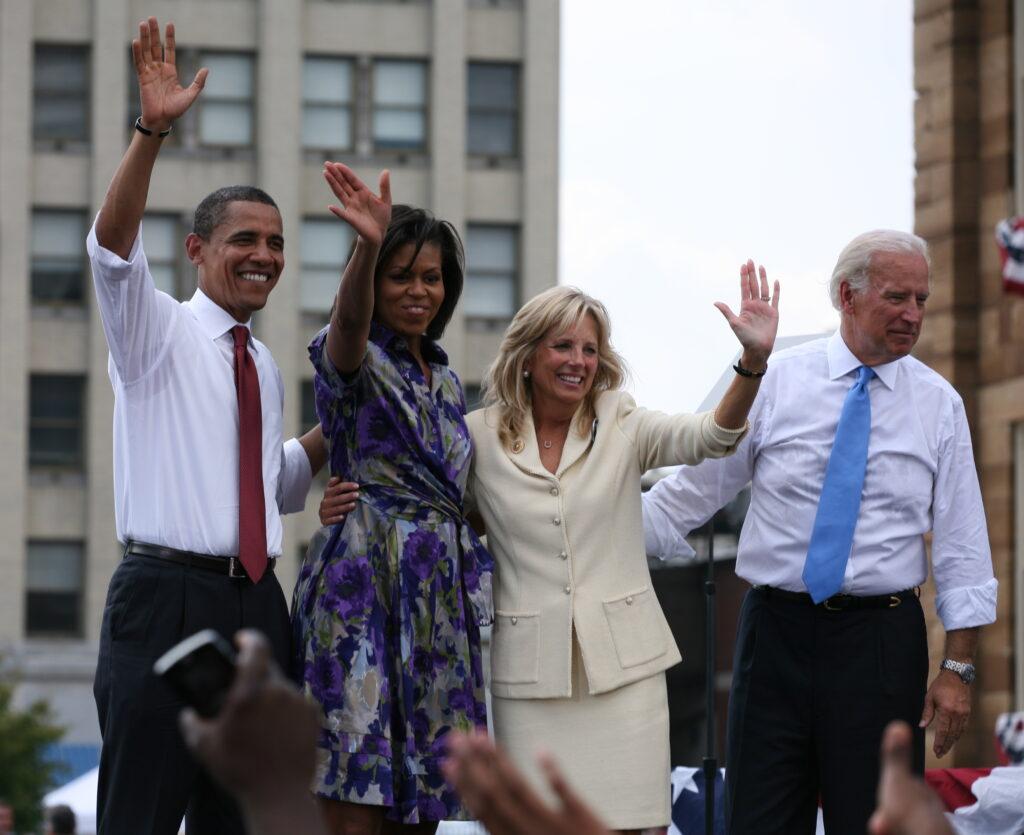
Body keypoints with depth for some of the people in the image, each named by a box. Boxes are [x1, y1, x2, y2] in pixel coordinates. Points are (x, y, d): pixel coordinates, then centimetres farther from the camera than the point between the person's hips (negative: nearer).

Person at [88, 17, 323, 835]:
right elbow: (112, 245, -20)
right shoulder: (157, 330, 0)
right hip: (167, 598, -7)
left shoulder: (264, 365, 18)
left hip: (256, 605, 7)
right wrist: (153, 129, -32)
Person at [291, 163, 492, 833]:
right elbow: (349, 322, -27)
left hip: (441, 594, 7)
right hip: (365, 579, -7)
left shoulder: (446, 381, 20)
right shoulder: (354, 360, -2)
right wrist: (369, 246, -46)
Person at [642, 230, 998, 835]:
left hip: (880, 642, 0)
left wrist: (959, 668, -2)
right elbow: (693, 491, 6)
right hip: (777, 631, 0)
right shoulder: (775, 382, 2)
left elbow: (961, 546, 3)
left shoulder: (939, 404, 4)